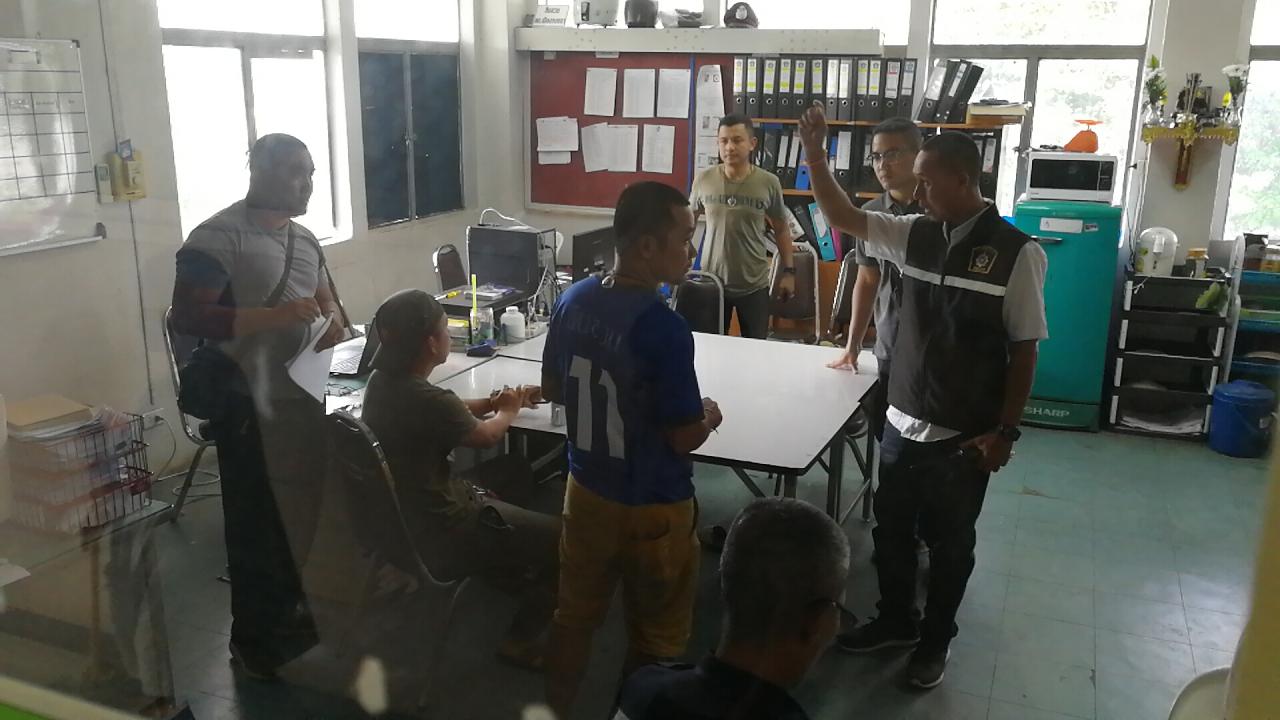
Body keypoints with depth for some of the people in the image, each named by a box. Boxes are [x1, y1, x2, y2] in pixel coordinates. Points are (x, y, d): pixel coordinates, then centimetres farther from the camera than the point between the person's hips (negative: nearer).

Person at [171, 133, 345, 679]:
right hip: (250, 404, -7)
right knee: (255, 520, 3)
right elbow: (186, 317, -20)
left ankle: (289, 610, 36)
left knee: (301, 507, 16)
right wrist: (273, 315, -28)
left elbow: (324, 300, 23)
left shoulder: (304, 239, 11)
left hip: (303, 395, 7)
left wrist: (332, 322, -2)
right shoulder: (216, 238, -13)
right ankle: (252, 637, 20)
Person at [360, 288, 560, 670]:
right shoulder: (427, 400, -31)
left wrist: (493, 402, 8)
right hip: (440, 537, -9)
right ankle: (523, 639, 14)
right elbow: (486, 435, -10)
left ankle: (511, 569, 39)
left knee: (514, 470, 27)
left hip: (403, 515, 9)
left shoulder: (383, 380, -6)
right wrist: (508, 410, 10)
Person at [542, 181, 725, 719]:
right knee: (656, 639, 15)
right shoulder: (664, 327, -26)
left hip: (585, 490, 7)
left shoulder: (572, 301, -5)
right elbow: (685, 438, -20)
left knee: (574, 617, 23)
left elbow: (553, 390, 9)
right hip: (652, 507, -6)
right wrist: (709, 415, 0)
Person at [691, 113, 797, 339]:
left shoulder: (768, 183, -7)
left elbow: (781, 230, 5)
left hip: (754, 285, -1)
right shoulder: (704, 179, -4)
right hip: (712, 281, 1)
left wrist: (789, 271, 3)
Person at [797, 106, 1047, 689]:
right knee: (891, 530, 19)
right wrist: (813, 152, -8)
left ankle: (935, 640, 36)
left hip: (963, 437, -5)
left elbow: (1025, 349, -11)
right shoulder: (915, 235, 0)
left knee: (949, 544, 14)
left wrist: (1006, 430, -12)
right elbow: (843, 217, 3)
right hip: (902, 423, 5)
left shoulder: (1016, 253, -14)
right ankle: (895, 621, 42)